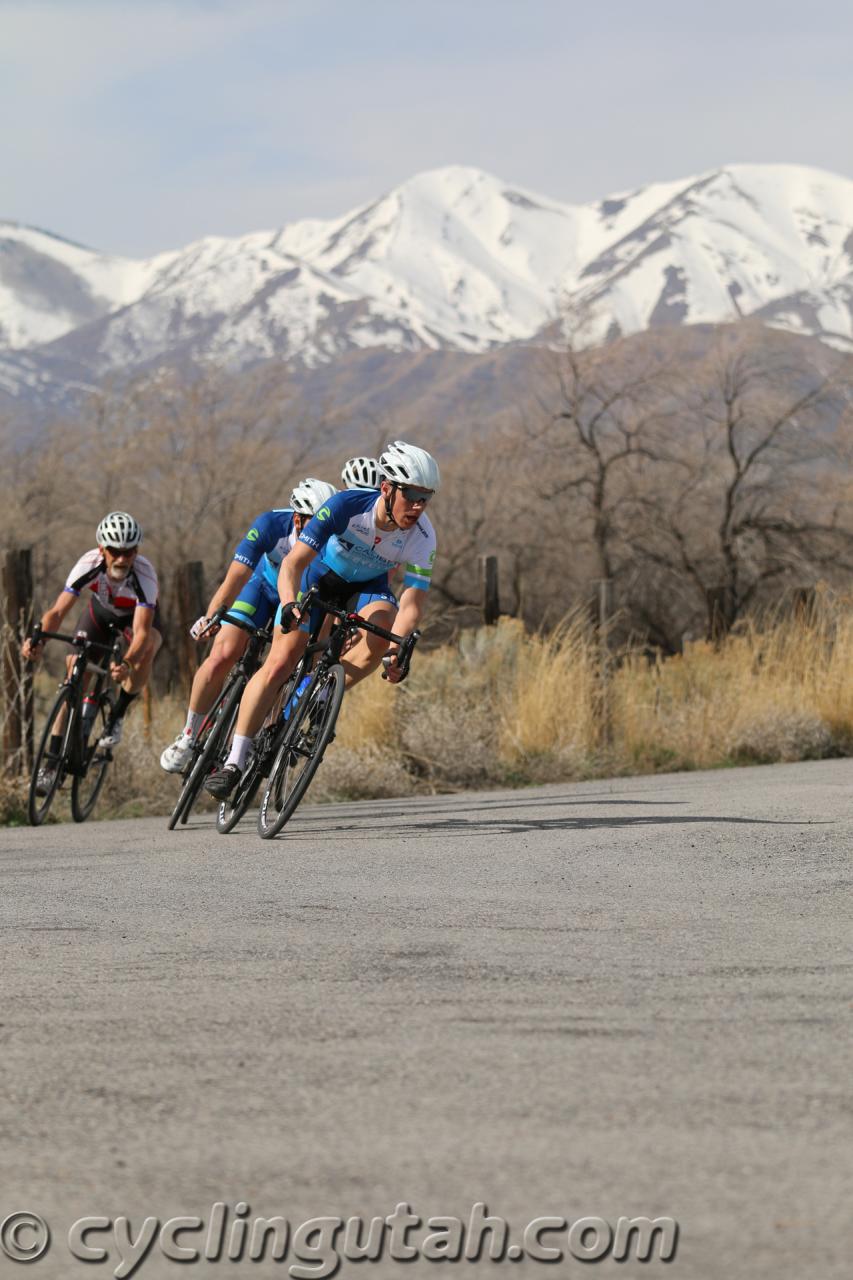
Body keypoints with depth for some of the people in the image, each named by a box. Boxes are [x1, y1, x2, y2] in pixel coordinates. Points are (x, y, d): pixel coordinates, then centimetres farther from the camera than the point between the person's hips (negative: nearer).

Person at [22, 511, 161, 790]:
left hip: (139, 616, -2)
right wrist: (38, 639, -57)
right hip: (101, 611, 2)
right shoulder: (89, 565, -34)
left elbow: (142, 631, -48)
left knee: (145, 652, -35)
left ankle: (117, 717, -12)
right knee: (75, 668, -15)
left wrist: (126, 664, -66)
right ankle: (54, 756, -9)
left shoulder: (144, 575, -40)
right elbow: (57, 611, -37)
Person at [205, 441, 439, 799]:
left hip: (367, 587, 2)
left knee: (382, 625, -32)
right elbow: (293, 563, -35)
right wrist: (289, 605, -54)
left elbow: (411, 604, -30)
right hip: (319, 577, -2)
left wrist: (398, 651, -48)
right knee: (279, 664, -13)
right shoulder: (348, 505, -34)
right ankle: (234, 761, -4)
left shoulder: (422, 536, -27)